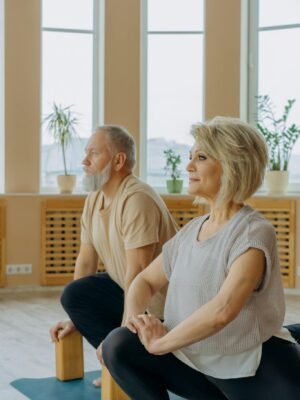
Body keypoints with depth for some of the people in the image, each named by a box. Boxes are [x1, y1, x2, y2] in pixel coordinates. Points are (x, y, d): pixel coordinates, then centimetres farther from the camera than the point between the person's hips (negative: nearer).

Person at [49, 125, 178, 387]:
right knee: (75, 295, 8)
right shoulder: (94, 199, 4)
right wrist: (75, 318, 7)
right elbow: (86, 261, 8)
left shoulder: (136, 199, -25)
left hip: (160, 300, -9)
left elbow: (137, 274, -25)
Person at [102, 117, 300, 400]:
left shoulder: (253, 233, -16)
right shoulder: (191, 231, 7)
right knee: (119, 345, -9)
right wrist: (136, 317, -7)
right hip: (197, 364, 7)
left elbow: (222, 310, -28)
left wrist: (160, 343, -17)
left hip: (257, 371, -7)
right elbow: (145, 281, 15)